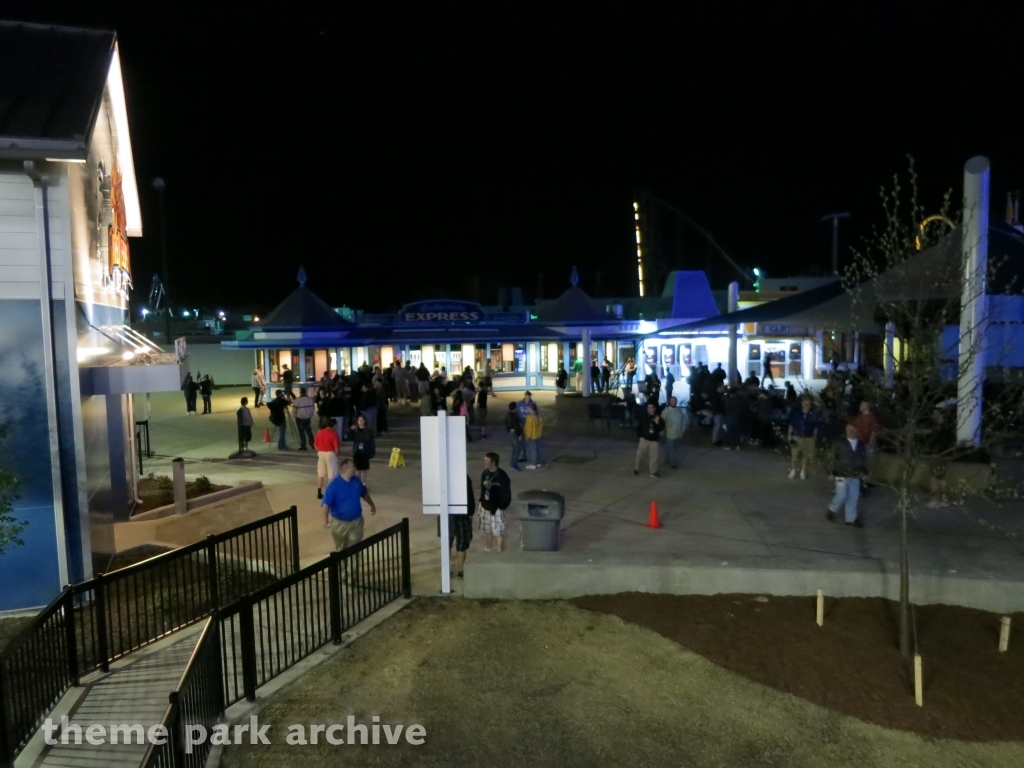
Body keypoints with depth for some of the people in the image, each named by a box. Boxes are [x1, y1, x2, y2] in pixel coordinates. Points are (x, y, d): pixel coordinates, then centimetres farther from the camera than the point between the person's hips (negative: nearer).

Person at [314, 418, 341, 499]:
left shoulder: (320, 432, 6)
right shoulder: (334, 433, -12)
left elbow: (315, 444, 8)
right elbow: (336, 447, -16)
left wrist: (319, 452, 14)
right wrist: (336, 454, 0)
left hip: (321, 453, 6)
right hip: (330, 454, -6)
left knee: (320, 474, 14)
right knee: (332, 475, 2)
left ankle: (319, 493, 17)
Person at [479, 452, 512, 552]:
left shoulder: (501, 476, -21)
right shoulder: (485, 473, -1)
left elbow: (506, 492, -16)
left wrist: (503, 506, -14)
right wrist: (481, 502, 11)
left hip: (496, 508, -6)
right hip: (485, 506, 7)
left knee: (497, 531, 6)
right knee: (486, 529, 20)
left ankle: (498, 550, 20)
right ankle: (487, 549, 36)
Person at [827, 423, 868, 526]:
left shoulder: (861, 445, 7)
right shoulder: (839, 443, -6)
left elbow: (864, 459, 13)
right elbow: (833, 458, -5)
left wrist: (864, 471, 3)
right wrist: (833, 473, -7)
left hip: (855, 476, 4)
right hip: (842, 475, -4)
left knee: (853, 497, 6)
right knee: (842, 496, -9)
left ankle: (851, 518, 16)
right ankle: (831, 510, 17)